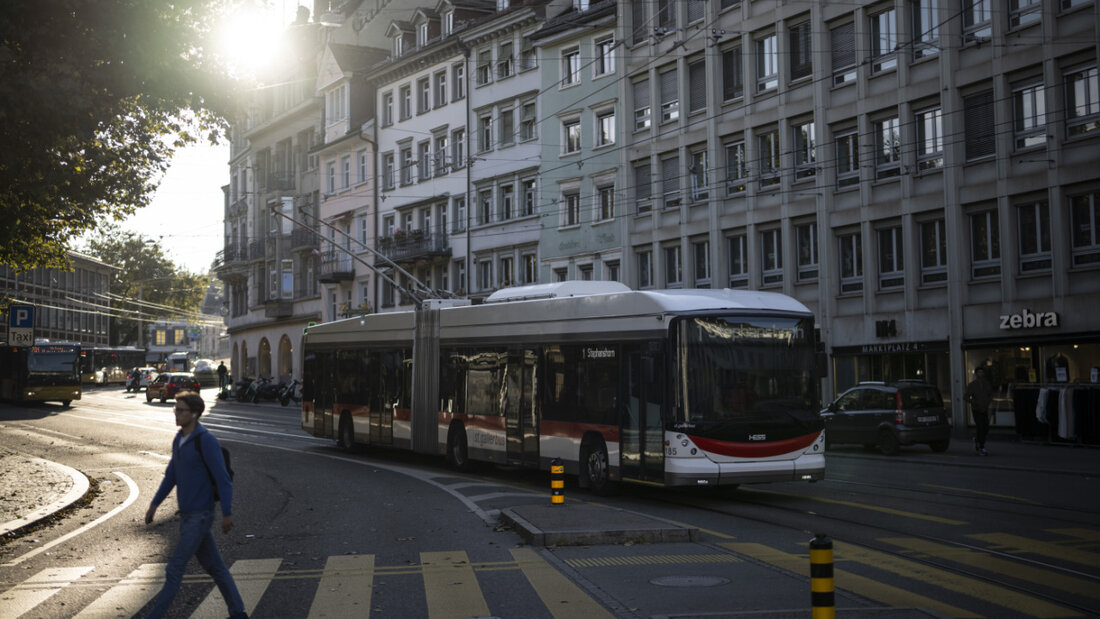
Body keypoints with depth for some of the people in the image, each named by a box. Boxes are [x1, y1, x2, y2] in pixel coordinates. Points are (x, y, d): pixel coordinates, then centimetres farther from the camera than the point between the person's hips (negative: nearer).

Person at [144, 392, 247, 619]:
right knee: (213, 565, 15)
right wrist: (154, 504, 14)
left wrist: (227, 514, -18)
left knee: (175, 568, -5)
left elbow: (223, 479, -19)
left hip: (200, 516, -9)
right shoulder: (180, 439, 8)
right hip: (187, 515, 9)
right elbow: (171, 475, 18)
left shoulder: (207, 441, -20)